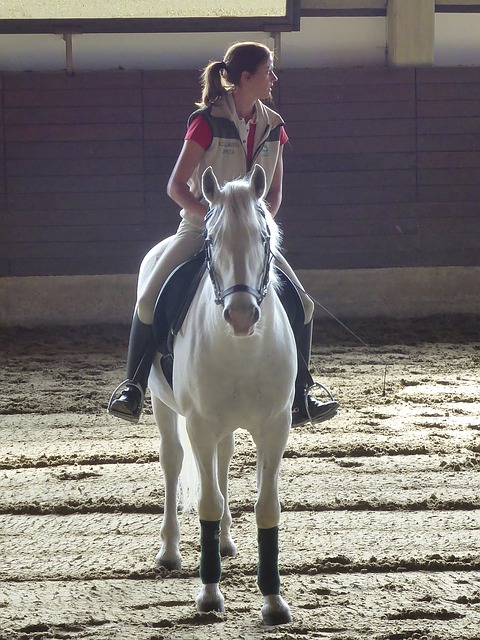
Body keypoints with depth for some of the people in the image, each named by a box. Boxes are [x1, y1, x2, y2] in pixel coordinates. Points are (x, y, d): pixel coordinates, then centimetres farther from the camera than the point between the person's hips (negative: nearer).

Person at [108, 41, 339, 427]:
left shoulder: (273, 127, 4)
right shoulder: (207, 121, -12)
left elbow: (275, 191, 9)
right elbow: (176, 186, -11)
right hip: (201, 229, -4)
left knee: (302, 305, -8)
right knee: (149, 301, -20)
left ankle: (299, 399, 4)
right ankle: (133, 388, -3)